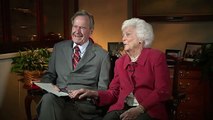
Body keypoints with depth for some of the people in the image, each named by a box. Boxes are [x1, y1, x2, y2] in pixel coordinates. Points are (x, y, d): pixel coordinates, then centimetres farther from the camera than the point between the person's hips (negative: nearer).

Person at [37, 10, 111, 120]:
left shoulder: (102, 55, 4)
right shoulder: (59, 47, 16)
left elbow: (102, 90, 4)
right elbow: (48, 75, 19)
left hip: (83, 103, -3)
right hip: (58, 98, 4)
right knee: (48, 98, -33)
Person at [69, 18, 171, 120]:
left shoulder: (156, 57, 1)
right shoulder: (120, 62, 16)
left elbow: (163, 91, -6)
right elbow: (114, 93, 13)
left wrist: (140, 109, -17)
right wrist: (94, 94, -6)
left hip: (149, 110, -3)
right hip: (122, 108, 4)